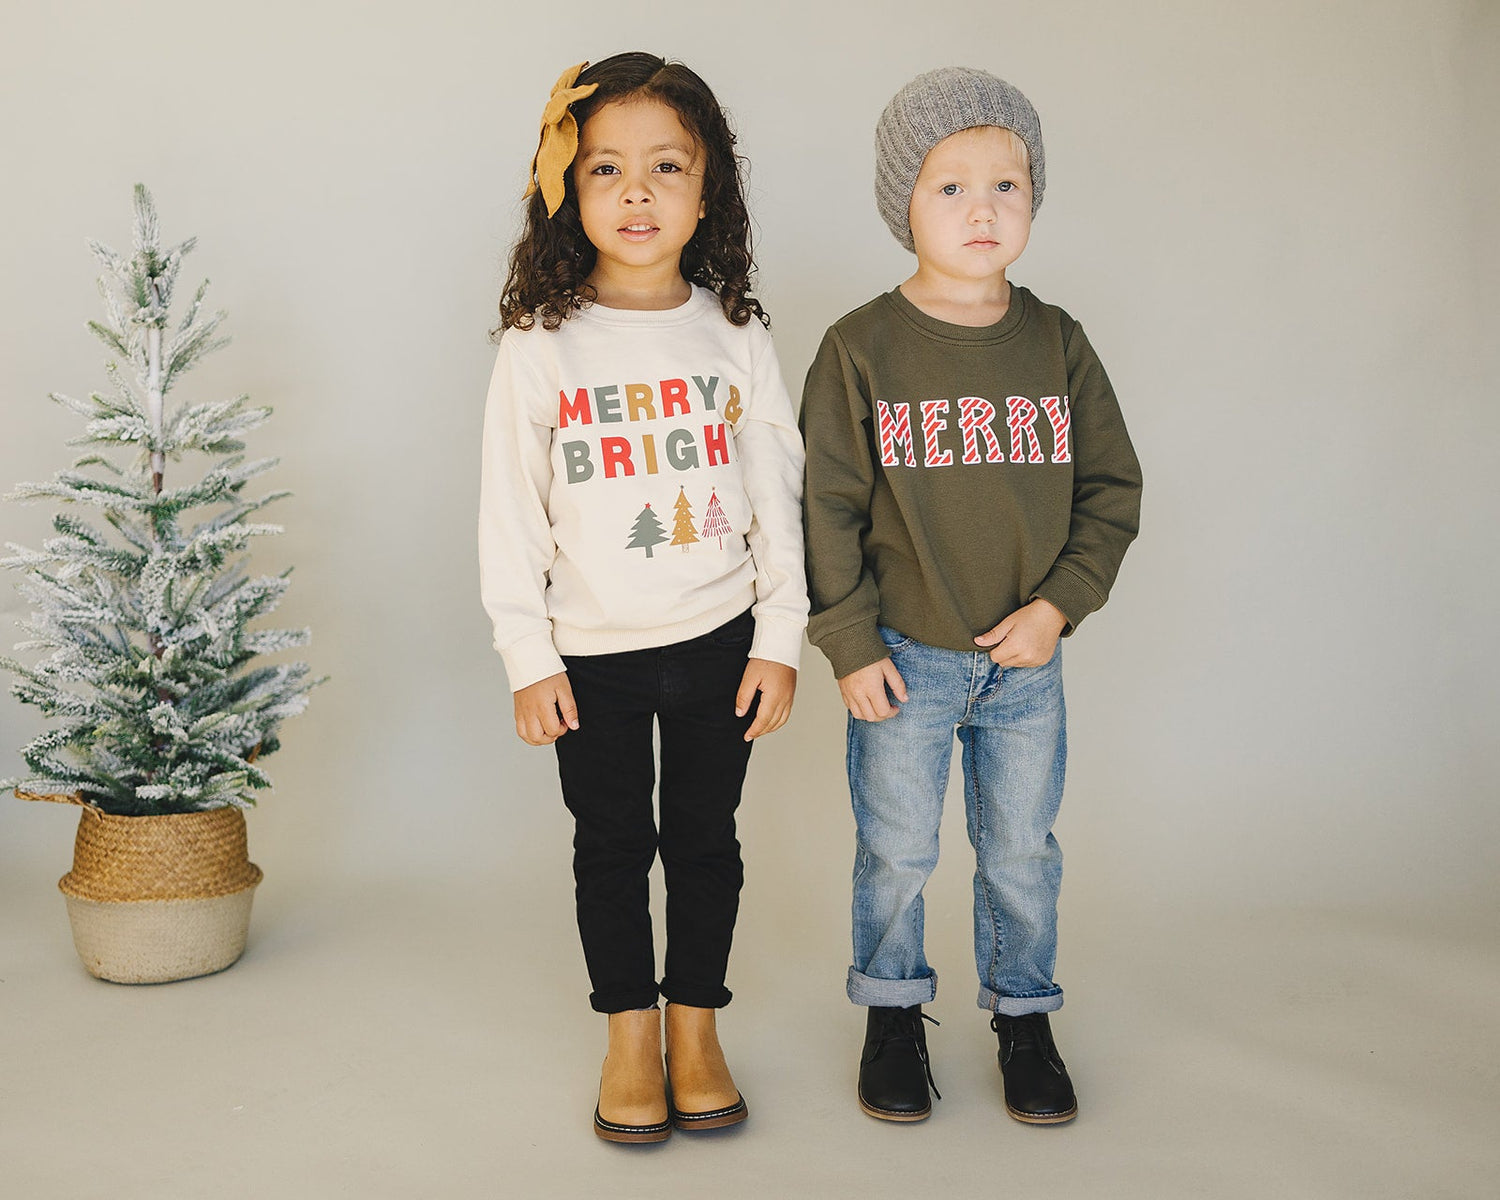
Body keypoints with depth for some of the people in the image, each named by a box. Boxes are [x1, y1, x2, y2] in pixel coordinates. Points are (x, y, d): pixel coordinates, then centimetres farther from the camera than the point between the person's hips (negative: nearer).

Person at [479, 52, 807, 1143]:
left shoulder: (735, 335, -1)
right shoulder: (539, 347, -6)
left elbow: (778, 492, 2)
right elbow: (511, 514, -3)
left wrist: (781, 640, 0)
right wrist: (529, 658, -5)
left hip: (719, 642, 1)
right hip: (592, 652, -1)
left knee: (705, 838, 11)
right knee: (611, 845, 10)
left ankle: (697, 1029, 28)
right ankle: (631, 1034, 27)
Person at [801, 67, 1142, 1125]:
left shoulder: (1057, 344, 0)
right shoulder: (860, 349, -8)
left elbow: (1112, 488, 4)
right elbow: (827, 506, -6)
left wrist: (1060, 604, -8)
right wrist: (850, 644, -9)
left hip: (1027, 660, 2)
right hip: (903, 658, -2)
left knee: (1023, 850, 14)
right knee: (895, 851, 11)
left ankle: (1024, 1015, 33)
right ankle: (894, 1010, 32)